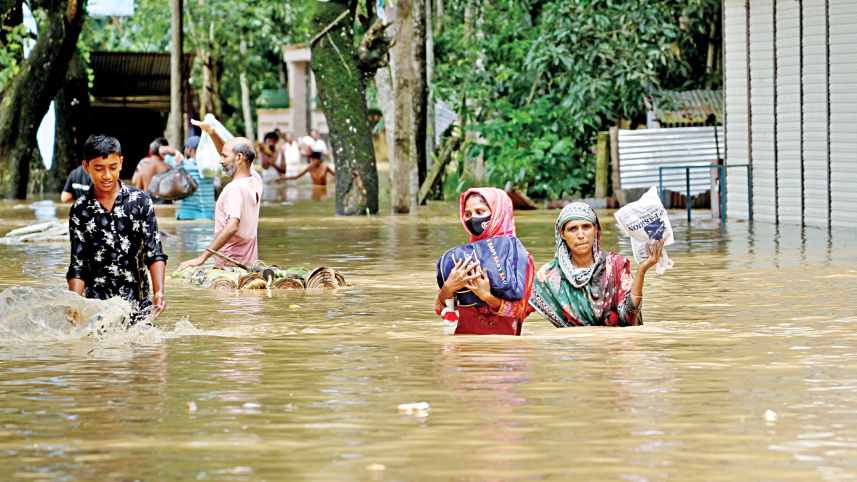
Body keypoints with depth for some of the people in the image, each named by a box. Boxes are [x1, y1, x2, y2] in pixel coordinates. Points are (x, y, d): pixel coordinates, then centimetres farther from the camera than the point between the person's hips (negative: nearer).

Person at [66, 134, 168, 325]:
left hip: (138, 304, 0)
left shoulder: (140, 201, 3)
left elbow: (154, 254, 0)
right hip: (97, 306, 0)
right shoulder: (80, 210, 3)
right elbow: (78, 266, 3)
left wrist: (159, 292, -15)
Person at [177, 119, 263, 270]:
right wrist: (211, 132, 22)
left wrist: (202, 257, -34)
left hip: (230, 265, -9)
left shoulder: (235, 189, -18)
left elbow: (232, 226, -31)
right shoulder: (256, 180, 8)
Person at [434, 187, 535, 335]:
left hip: (503, 339, -2)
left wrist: (487, 296, -17)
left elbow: (518, 310, -2)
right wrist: (448, 287, -12)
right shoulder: (460, 256, 12)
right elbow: (440, 309, 7)